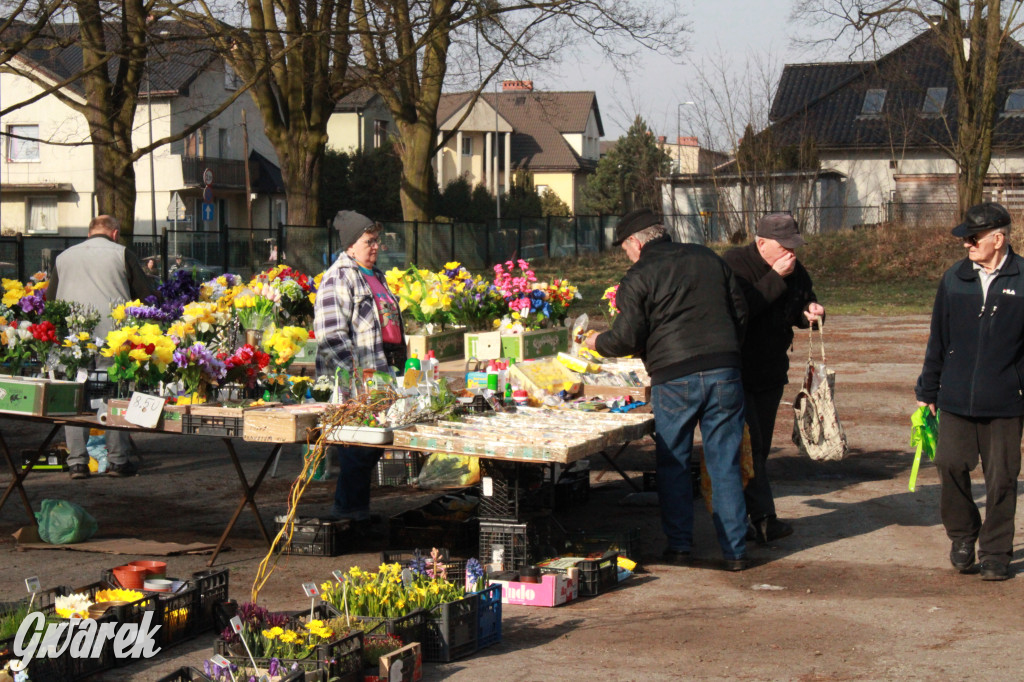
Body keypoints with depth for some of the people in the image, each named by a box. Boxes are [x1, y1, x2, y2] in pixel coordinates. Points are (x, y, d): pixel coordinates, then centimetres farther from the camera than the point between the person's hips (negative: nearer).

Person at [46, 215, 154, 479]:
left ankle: (77, 462, 4)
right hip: (111, 335, -3)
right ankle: (117, 460, 5)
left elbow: (49, 299, 19)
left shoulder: (64, 257, 17)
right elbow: (145, 295, 3)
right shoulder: (121, 253, 7)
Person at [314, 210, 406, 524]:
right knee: (359, 448, -9)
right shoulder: (339, 278, -8)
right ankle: (350, 510, 0)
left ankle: (355, 507, 19)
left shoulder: (376, 276, 21)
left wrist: (398, 365, 27)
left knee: (374, 445, 10)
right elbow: (330, 335, -16)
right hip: (353, 381, -9)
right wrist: (353, 375, -21)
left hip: (380, 377, 9)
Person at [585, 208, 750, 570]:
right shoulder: (708, 258, 14)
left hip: (674, 377, -4)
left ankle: (679, 545, 11)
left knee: (673, 463, 11)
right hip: (724, 371, 4)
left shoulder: (638, 276, -1)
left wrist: (598, 344, 13)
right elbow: (740, 311, 16)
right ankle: (735, 550, 8)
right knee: (725, 462, 8)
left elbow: (629, 336, -7)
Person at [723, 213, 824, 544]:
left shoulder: (794, 270, 5)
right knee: (748, 444, -12)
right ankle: (763, 518, -11)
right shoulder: (735, 264, -15)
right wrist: (776, 279, -28)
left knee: (759, 448, 9)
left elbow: (799, 313, 17)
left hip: (771, 374, 7)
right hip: (737, 372, -7)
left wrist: (812, 312, -7)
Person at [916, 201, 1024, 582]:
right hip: (956, 399, 2)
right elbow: (938, 339, 13)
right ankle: (962, 536, 19)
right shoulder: (954, 279, 7)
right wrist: (927, 391, 14)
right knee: (950, 465, -5)